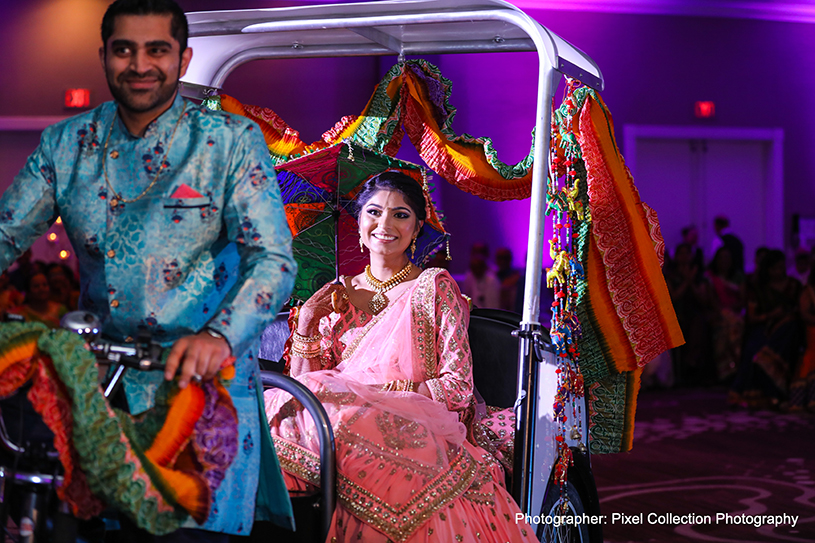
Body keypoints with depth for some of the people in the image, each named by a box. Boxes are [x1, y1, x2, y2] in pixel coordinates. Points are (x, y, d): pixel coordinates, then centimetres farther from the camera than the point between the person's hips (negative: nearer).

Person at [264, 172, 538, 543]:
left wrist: (378, 389, -10)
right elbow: (302, 386, 15)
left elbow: (458, 388, -1)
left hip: (414, 426, -3)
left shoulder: (434, 286, 7)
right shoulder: (338, 295, 19)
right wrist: (305, 323, 2)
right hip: (346, 415, 4)